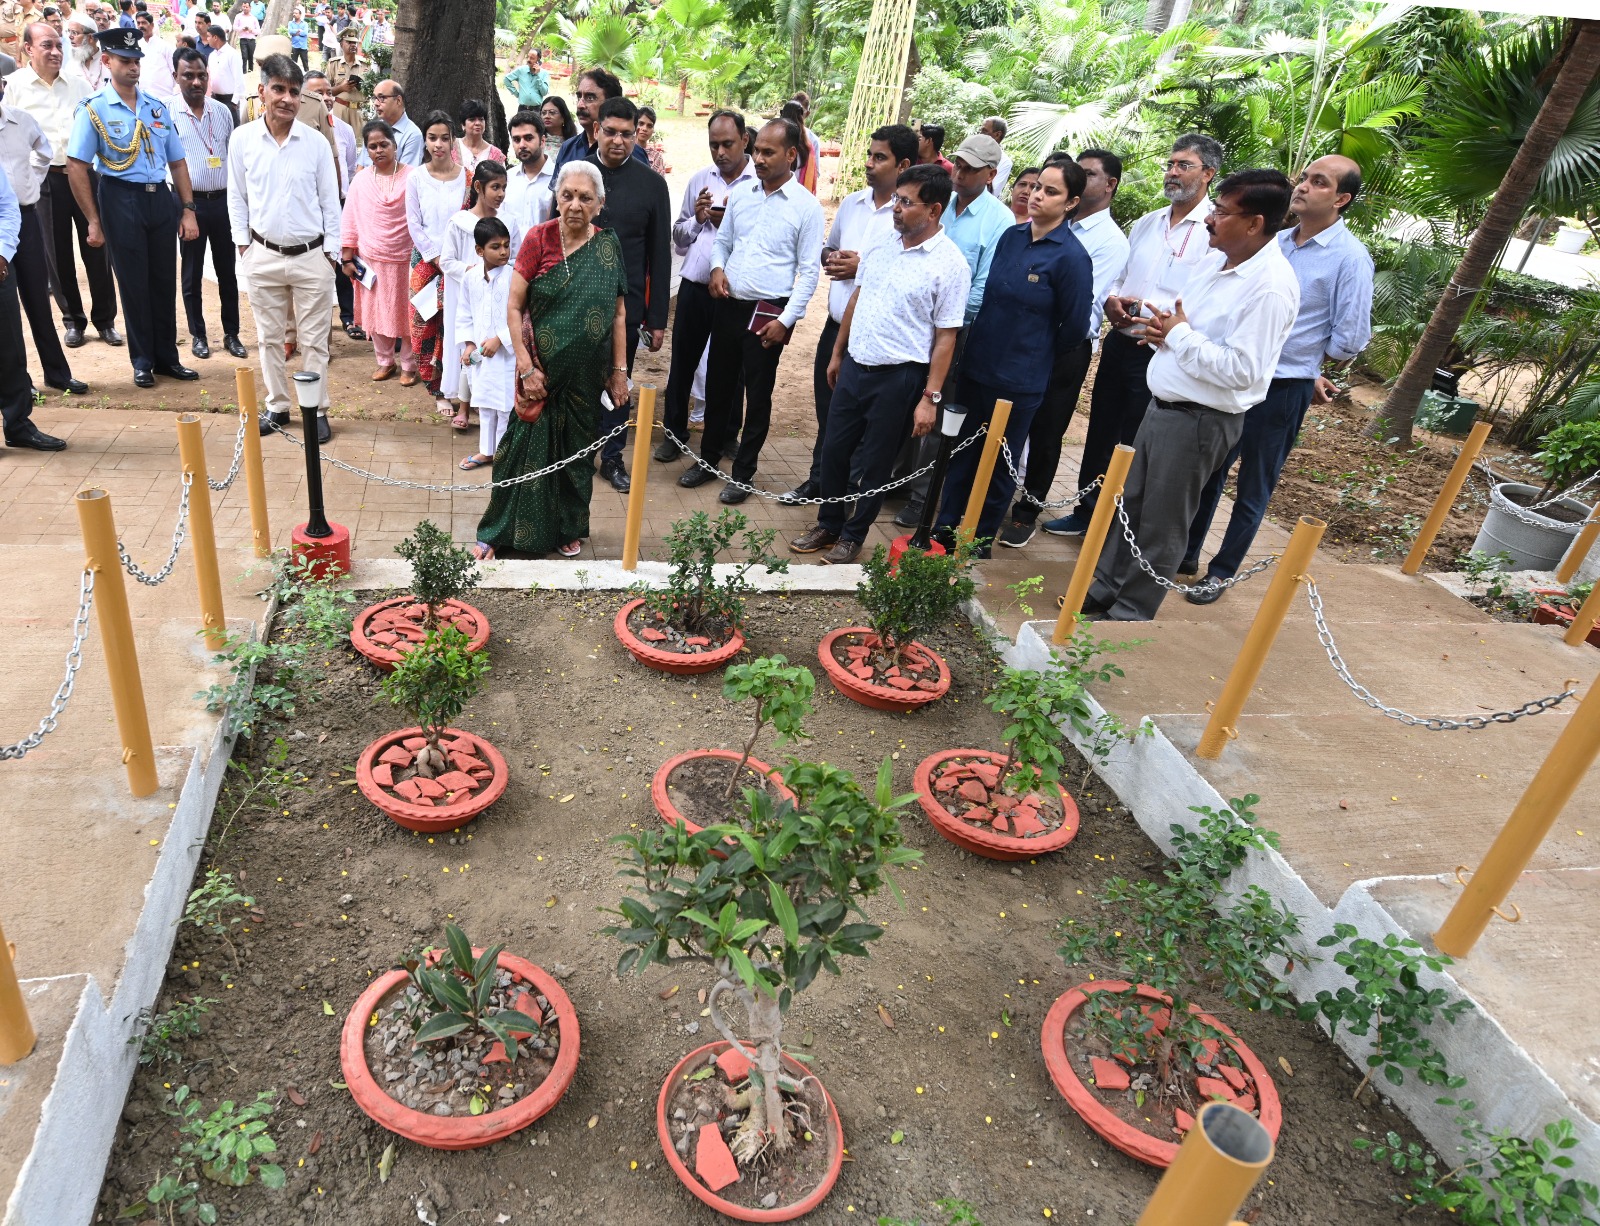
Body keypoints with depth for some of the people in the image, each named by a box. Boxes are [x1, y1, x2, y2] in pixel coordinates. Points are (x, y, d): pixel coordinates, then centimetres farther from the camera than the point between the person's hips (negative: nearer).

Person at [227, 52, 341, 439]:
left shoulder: (316, 142, -3)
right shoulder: (242, 139, 0)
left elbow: (330, 201, 2)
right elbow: (236, 196, 8)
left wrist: (331, 251, 0)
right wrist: (242, 243, 4)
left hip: (312, 257, -2)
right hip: (264, 255, 2)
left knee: (314, 340, 4)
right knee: (269, 337, 11)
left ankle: (317, 411, 14)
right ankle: (278, 406, 23)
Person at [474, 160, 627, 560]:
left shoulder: (608, 246, -1)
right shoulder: (538, 239, -9)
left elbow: (618, 313, 3)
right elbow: (513, 306, -9)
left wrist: (620, 370, 1)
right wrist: (526, 368, -13)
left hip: (586, 375, 2)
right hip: (542, 369, -2)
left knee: (576, 451, 14)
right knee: (527, 449, 2)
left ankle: (568, 529, 32)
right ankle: (499, 532, 16)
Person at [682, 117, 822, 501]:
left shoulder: (807, 206, -7)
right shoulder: (740, 195, 6)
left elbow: (809, 271, -7)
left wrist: (786, 320, -13)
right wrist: (717, 267, -5)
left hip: (768, 312, -5)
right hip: (728, 305, 5)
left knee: (758, 395, 5)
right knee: (718, 386, 13)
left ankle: (743, 472, 18)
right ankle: (708, 459, 28)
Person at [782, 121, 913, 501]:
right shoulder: (851, 203, 10)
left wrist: (864, 267, -18)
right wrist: (830, 258, 1)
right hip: (837, 322, 6)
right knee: (826, 407, 15)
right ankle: (819, 478, 31)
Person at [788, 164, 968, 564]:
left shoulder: (950, 265, -13)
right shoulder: (879, 247, 4)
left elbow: (945, 337, -13)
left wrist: (930, 397, -15)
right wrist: (837, 354, 19)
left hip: (899, 377, -6)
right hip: (854, 366, 6)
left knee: (873, 465, 7)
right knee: (834, 451, 14)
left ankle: (853, 536, 25)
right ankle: (827, 524, 32)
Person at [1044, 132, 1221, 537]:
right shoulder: (1146, 223, 13)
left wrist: (1153, 312, -26)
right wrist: (1112, 300, -1)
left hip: (1160, 354, -7)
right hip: (1118, 344, 7)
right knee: (1100, 432, 15)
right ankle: (1086, 511, 30)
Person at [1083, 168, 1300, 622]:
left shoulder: (1271, 287, -21)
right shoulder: (1218, 260, 7)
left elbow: (1241, 369, -26)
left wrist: (1179, 335, -17)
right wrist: (1164, 330, -2)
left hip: (1199, 421, -9)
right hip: (1163, 405, 9)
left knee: (1161, 526, 5)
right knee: (1129, 505, 19)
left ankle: (1129, 616, 19)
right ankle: (1102, 590, 34)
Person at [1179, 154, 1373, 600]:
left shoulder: (1349, 258, -12)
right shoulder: (1273, 242, 5)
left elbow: (1350, 338, -10)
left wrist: (1308, 371, 6)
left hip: (1282, 391, -6)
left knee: (1253, 490, 7)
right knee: (1208, 471, 15)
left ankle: (1220, 573, 19)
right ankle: (1184, 555, 30)